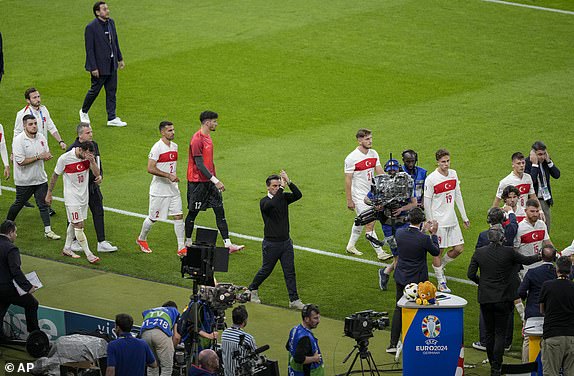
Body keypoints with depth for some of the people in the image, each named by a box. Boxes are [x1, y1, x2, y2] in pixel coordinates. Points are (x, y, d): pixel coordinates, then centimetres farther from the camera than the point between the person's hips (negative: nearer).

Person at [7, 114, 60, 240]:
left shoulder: (41, 138, 2)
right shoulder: (18, 140, -17)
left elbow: (47, 154, 13)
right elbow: (21, 161, -23)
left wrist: (47, 156, -13)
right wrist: (38, 157, -22)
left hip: (40, 178, 5)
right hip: (24, 181, -5)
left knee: (44, 204, 3)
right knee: (18, 204, 10)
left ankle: (48, 230, 6)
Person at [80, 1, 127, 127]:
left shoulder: (111, 22, 5)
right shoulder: (91, 27, -18)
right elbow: (89, 49, -17)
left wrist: (120, 59, 17)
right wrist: (93, 68, -19)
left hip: (112, 64, 7)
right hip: (99, 66, -7)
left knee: (112, 91, 9)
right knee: (95, 90, 6)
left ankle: (112, 118, 14)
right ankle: (84, 112, 29)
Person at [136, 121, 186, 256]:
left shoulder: (174, 146, 8)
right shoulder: (157, 148, -16)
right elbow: (150, 168, -22)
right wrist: (169, 176, -25)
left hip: (173, 189, 6)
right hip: (159, 190, -6)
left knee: (178, 216, -1)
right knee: (153, 218, 7)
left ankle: (181, 248, 0)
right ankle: (141, 239, 31)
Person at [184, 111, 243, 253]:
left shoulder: (207, 137, 11)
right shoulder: (197, 140, -18)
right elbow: (199, 164, -22)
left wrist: (214, 180, 18)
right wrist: (215, 181, -24)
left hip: (209, 181, 9)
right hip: (197, 182, -9)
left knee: (220, 211, 2)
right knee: (193, 213, 4)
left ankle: (228, 244, 0)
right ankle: (188, 244, 18)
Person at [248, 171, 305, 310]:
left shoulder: (284, 198, 4)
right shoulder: (264, 202, -10)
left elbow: (298, 195, -14)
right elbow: (271, 205, -35)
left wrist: (289, 182, -27)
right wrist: (282, 188, -35)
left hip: (286, 242, 4)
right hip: (271, 243, -4)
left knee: (290, 272, 1)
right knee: (266, 270, 9)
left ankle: (294, 300, 2)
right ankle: (252, 290, 32)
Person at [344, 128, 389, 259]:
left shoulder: (374, 154, 3)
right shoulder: (351, 158, -17)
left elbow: (380, 173, 5)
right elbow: (348, 180, -13)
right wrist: (349, 200, -13)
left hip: (371, 194, 7)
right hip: (359, 196, -7)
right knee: (370, 224, -8)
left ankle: (351, 246, 37)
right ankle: (380, 253, -5)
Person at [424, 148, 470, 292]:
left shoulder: (453, 174, 5)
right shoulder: (431, 179, -14)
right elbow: (427, 202, -9)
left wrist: (464, 217, 15)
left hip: (452, 220, 6)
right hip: (438, 221, -6)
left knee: (459, 248, 6)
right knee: (439, 251, 1)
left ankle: (439, 266, 31)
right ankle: (441, 284, 11)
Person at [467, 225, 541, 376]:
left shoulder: (479, 252, -4)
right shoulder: (508, 252, -11)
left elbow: (470, 274, -2)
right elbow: (526, 260, 4)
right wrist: (540, 256, 23)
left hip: (485, 298, 3)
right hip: (503, 299, -2)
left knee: (489, 333, 14)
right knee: (500, 333, 2)